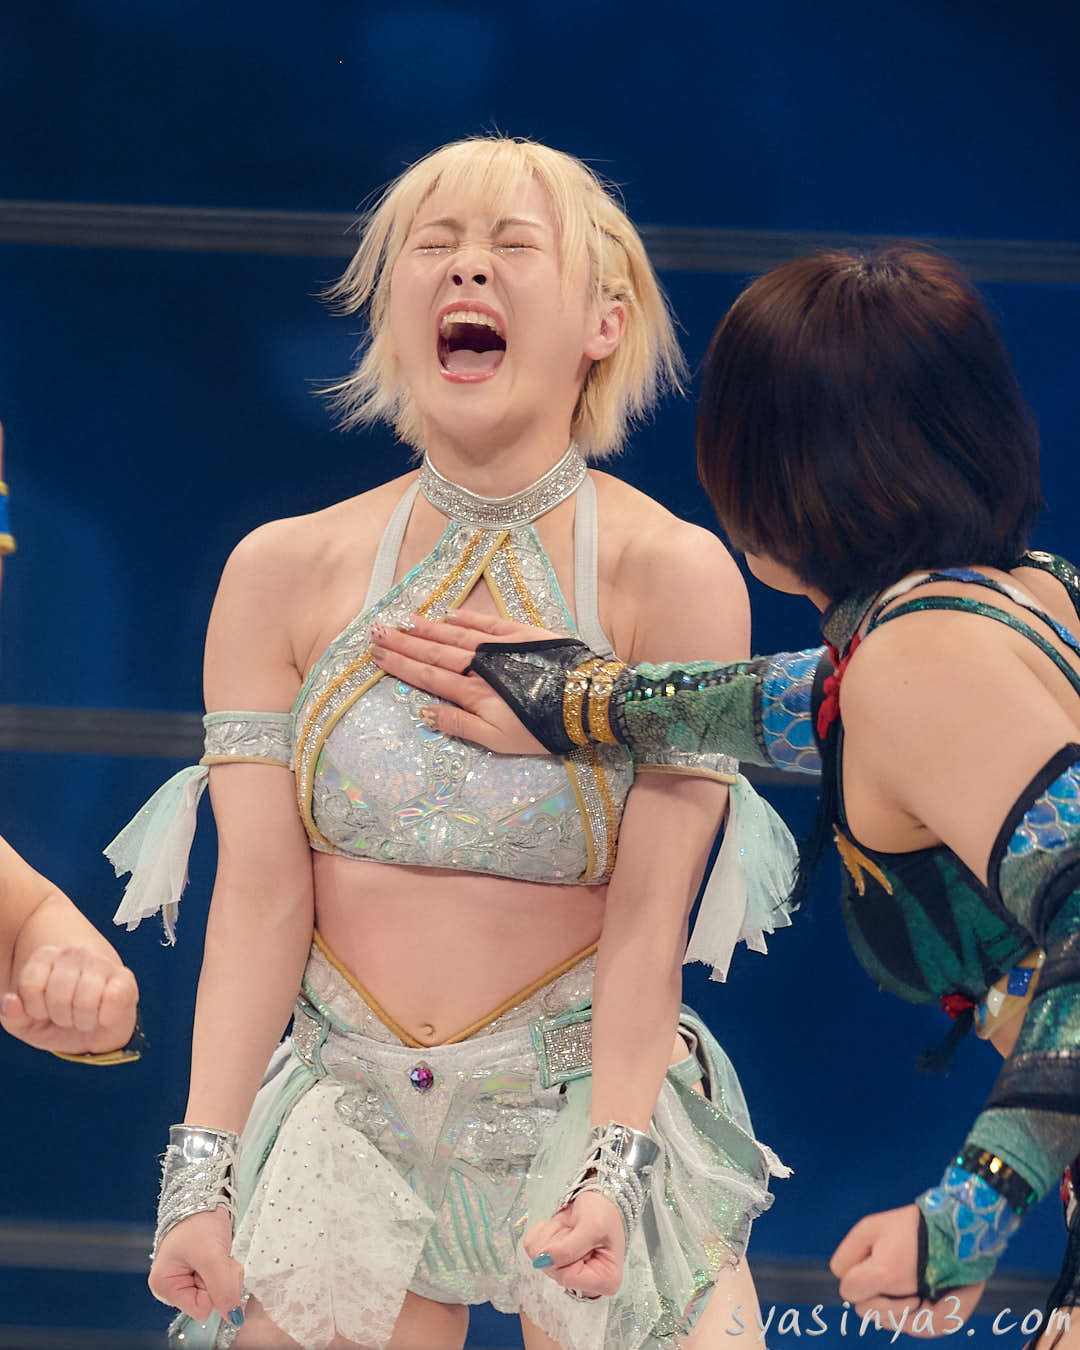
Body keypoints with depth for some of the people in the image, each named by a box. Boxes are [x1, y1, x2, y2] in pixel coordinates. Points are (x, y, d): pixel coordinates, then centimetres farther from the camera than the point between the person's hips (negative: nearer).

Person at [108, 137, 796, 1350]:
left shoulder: (672, 577, -8)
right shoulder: (284, 576, -1)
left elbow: (650, 913, -12)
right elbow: (260, 896, -4)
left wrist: (610, 1168, -20)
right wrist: (204, 1170, -10)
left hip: (587, 1107, -2)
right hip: (351, 1124, 2)